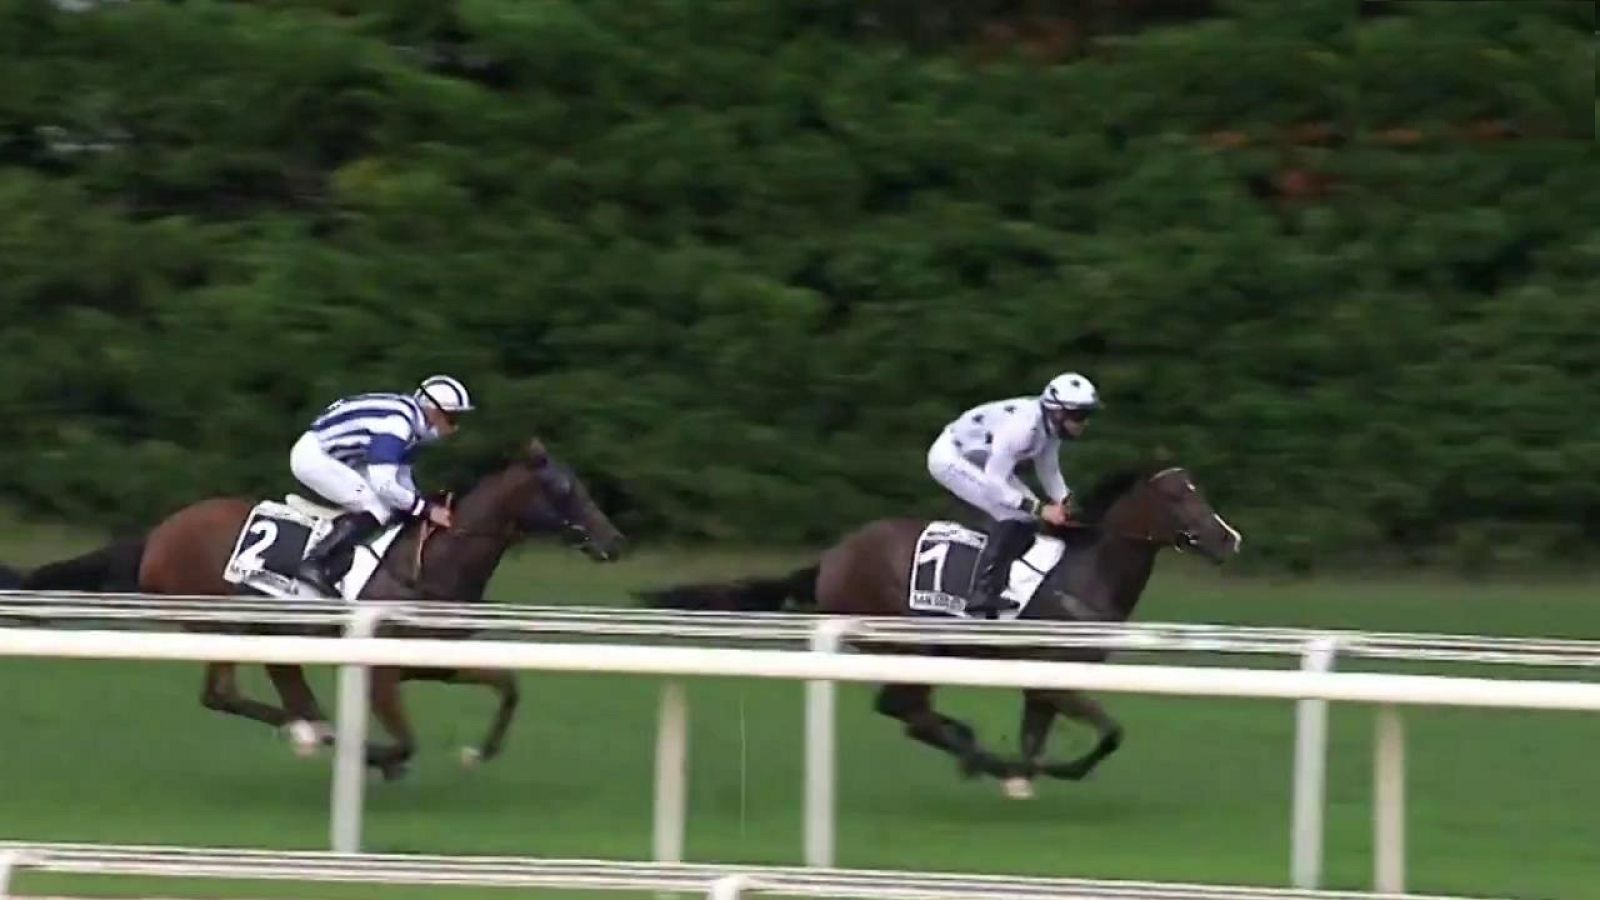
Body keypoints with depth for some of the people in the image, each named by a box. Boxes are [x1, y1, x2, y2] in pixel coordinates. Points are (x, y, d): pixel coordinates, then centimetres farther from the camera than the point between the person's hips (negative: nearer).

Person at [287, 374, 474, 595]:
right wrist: (426, 509, -23)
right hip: (313, 456, -11)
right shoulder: (396, 424, -26)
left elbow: (401, 475, 15)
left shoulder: (411, 418, 5)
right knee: (378, 509, -18)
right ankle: (313, 563, -22)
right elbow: (383, 483, -30)